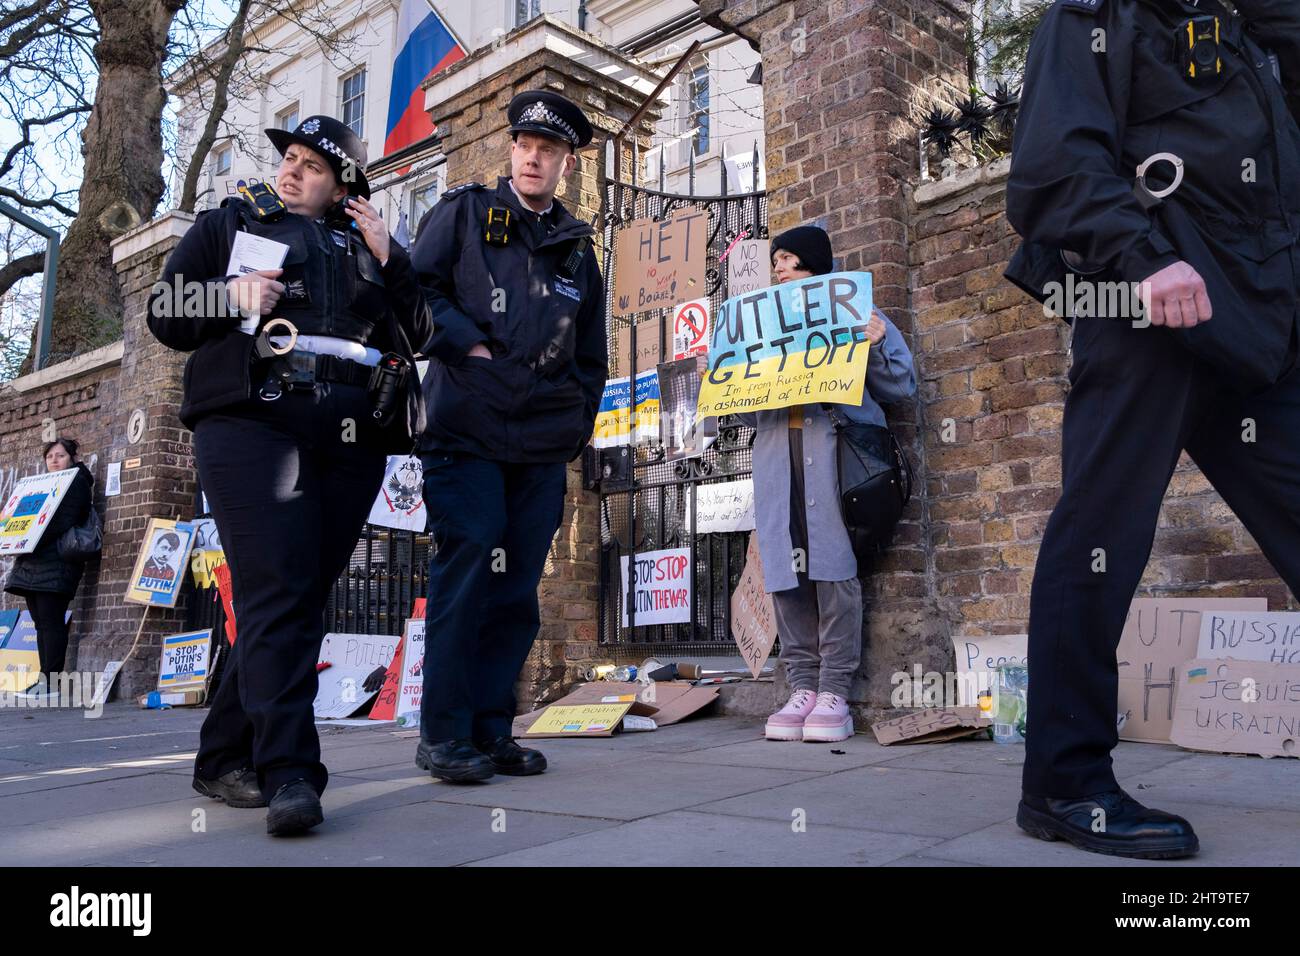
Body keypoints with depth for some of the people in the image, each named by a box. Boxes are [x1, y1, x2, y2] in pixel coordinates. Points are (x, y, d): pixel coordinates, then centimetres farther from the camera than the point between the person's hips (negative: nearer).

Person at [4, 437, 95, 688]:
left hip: (56, 562, -8)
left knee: (51, 620, -11)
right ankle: (46, 680, 4)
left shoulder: (76, 482, 0)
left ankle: (52, 681, -12)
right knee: (41, 622, 4)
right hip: (32, 563, 8)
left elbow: (64, 521, -12)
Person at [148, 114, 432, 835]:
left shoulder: (365, 245, 24)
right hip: (252, 425, -3)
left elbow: (416, 338, 16)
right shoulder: (227, 224, 20)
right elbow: (165, 317, 14)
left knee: (303, 598, 3)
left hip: (350, 443, 3)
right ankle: (289, 774, -22)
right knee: (275, 593, -18)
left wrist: (390, 260, 4)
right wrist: (230, 297, -5)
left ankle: (226, 758, 16)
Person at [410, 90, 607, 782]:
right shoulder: (464, 213, 9)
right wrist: (470, 347, -10)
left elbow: (591, 356, 23)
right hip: (466, 432, -4)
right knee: (466, 567, -11)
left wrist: (576, 427, 12)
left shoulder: (576, 249, 21)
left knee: (517, 587, 4)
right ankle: (443, 734, -1)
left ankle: (491, 728, 13)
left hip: (542, 445, 5)